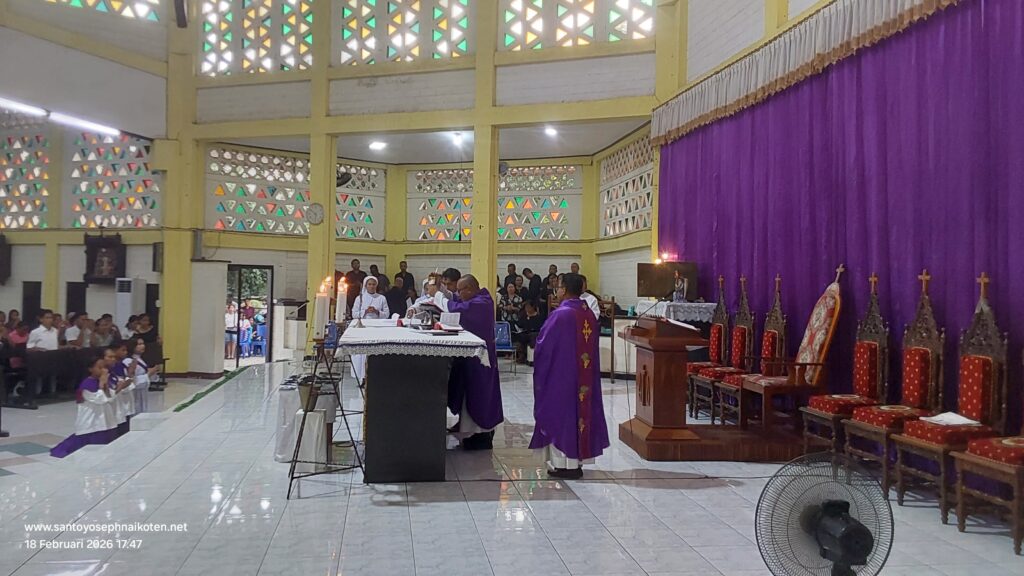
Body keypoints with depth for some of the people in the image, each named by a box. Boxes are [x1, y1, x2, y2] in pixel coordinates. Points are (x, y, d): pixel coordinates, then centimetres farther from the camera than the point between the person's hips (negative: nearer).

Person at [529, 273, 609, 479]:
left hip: (560, 375, -6)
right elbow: (593, 344, 12)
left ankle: (563, 463, 6)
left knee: (561, 412, 2)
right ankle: (577, 460, 19)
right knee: (580, 409, 12)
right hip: (584, 377, 6)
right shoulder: (589, 315, 2)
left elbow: (543, 346, -11)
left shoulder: (560, 315, -17)